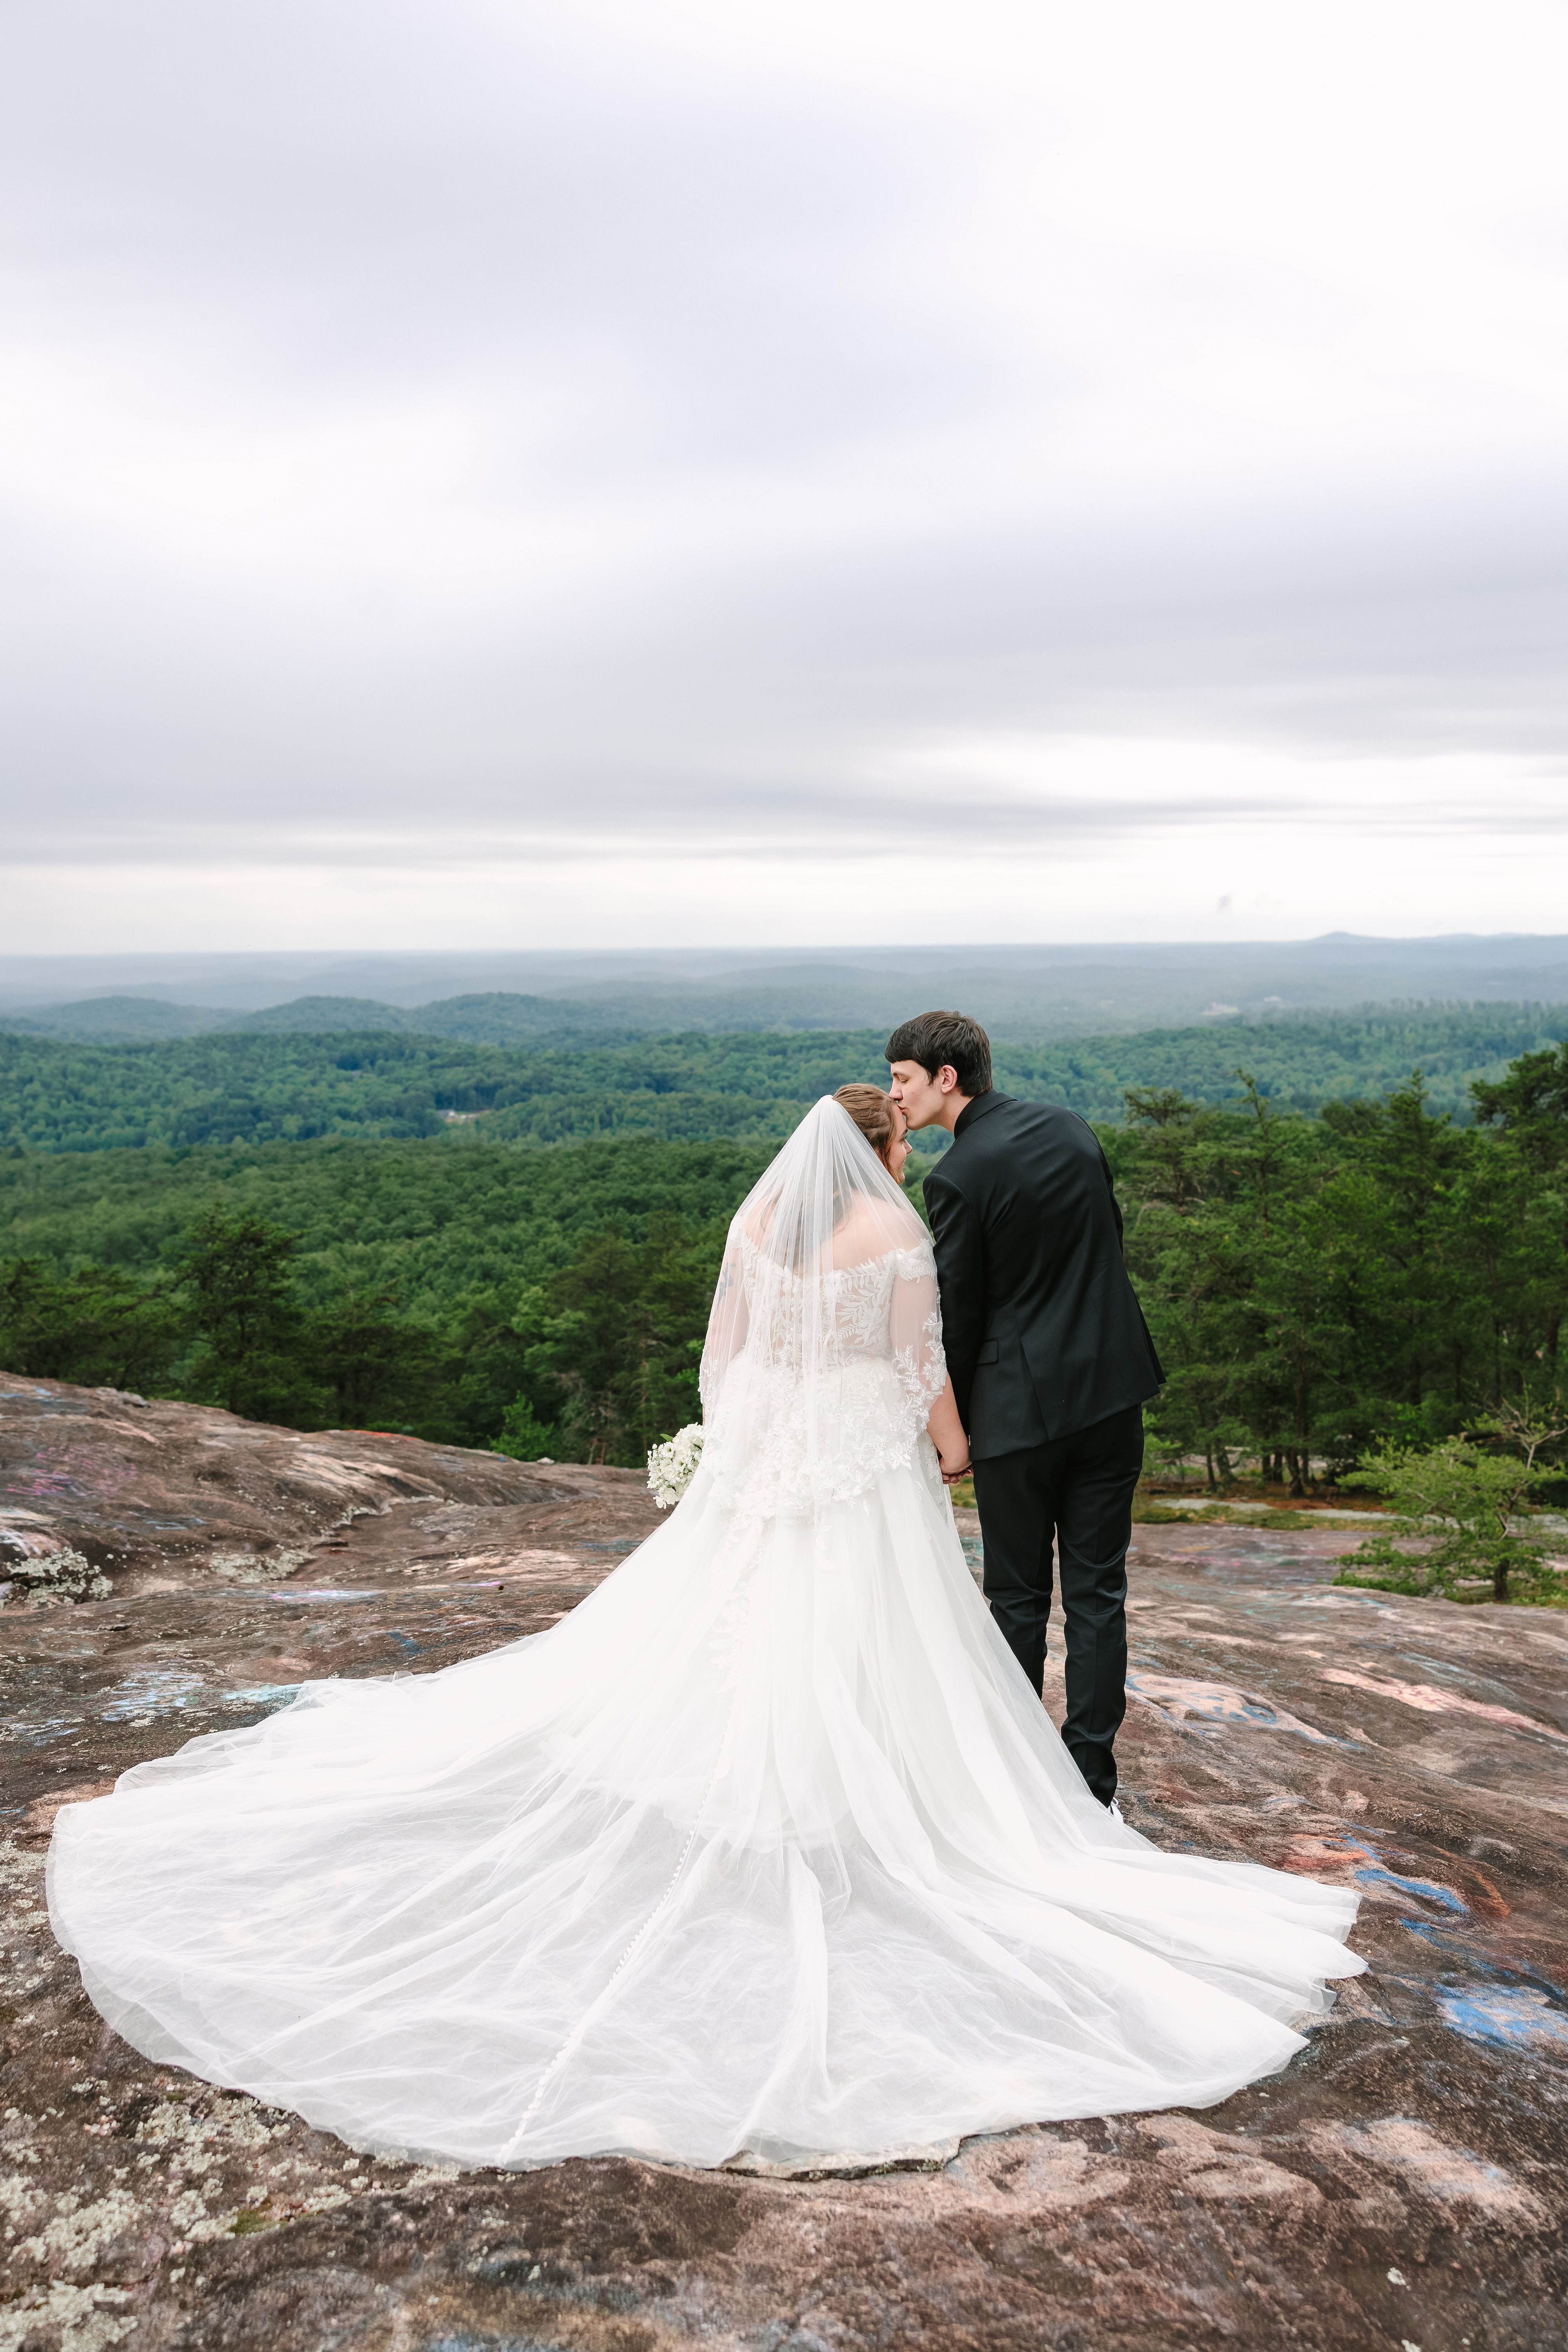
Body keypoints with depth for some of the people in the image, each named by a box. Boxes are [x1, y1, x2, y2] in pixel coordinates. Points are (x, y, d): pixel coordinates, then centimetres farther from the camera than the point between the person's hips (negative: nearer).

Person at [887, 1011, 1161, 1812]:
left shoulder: (956, 1176, -14)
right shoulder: (1070, 1127, 5)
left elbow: (958, 1313, -9)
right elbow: (1108, 1243, 12)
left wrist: (950, 1428, 4)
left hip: (1019, 1406, -5)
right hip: (1110, 1387, 5)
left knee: (1018, 1596, 10)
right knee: (1097, 1590, 10)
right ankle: (1090, 1784, 15)